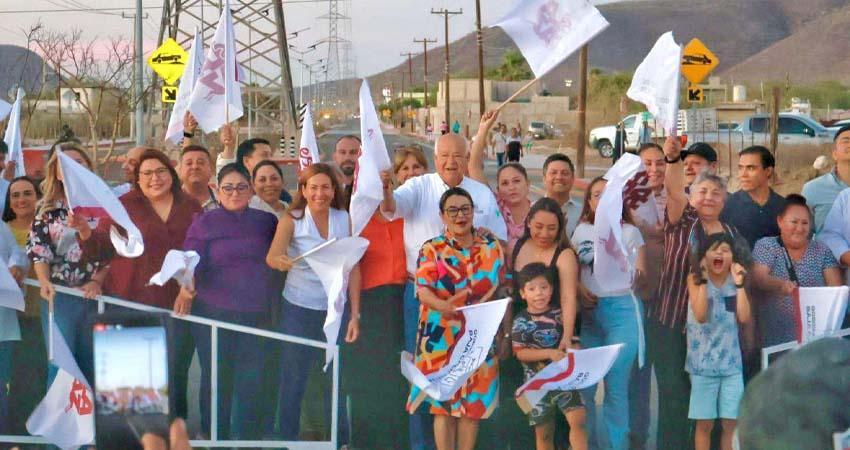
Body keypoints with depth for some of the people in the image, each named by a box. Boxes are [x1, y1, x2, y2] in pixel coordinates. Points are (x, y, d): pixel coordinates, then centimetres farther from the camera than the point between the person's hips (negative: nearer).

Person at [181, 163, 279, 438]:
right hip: (213, 313, -2)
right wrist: (187, 287, -24)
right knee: (216, 380, 5)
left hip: (256, 314, 2)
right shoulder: (204, 223, 1)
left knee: (252, 384, 4)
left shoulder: (266, 222, 8)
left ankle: (250, 439, 17)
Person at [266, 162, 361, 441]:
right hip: (299, 309, -2)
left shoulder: (344, 220, 1)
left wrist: (355, 314, -2)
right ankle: (288, 438, 12)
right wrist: (281, 262, -43)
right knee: (293, 379, 2)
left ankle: (339, 440, 15)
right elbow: (271, 257, -19)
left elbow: (353, 268, 2)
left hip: (336, 309, 2)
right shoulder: (292, 220, -5)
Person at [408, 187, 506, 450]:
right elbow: (423, 291, -9)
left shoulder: (492, 247, 9)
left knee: (474, 401, 3)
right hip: (441, 337, -2)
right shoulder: (432, 249, 1)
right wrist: (443, 306, -29)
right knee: (443, 402, -3)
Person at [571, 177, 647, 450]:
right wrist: (580, 289, -6)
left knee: (617, 386, -4)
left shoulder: (630, 232, 7)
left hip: (621, 307, -2)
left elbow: (642, 274, 4)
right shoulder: (582, 231, 13)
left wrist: (633, 275, -17)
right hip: (588, 311, 2)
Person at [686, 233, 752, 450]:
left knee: (730, 422, 3)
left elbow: (744, 317, -7)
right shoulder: (695, 279, -3)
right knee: (705, 422, 1)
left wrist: (739, 283, -9)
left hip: (731, 362, 3)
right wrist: (703, 279, -16)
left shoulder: (734, 281, 6)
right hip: (703, 362, -3)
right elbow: (700, 316, -17)